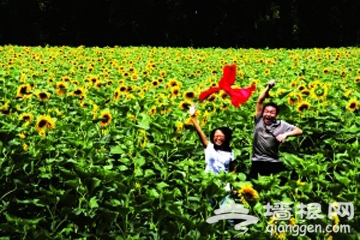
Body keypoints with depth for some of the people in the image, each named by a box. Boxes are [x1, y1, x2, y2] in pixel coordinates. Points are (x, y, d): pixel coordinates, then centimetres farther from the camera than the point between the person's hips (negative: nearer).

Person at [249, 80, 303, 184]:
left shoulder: (281, 125, 1)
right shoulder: (259, 121, 4)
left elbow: (299, 131, -1)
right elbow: (259, 102, -1)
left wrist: (285, 134, -17)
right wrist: (268, 87, -9)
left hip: (274, 164, -1)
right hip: (257, 163, 1)